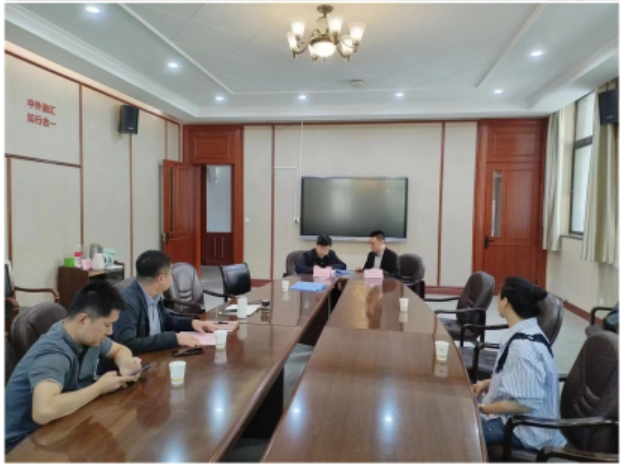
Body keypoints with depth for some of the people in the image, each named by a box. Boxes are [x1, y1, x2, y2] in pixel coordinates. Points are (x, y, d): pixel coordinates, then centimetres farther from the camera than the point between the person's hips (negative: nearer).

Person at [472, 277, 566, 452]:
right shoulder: (527, 332, 0)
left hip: (528, 430, -9)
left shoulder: (523, 346, -29)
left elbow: (526, 403, -27)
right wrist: (488, 383, 5)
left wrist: (481, 408, -19)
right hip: (517, 416, 9)